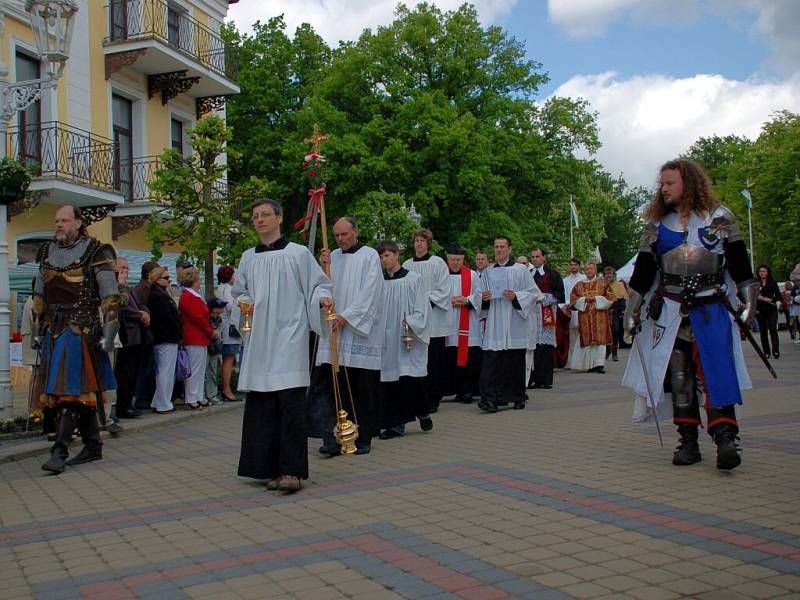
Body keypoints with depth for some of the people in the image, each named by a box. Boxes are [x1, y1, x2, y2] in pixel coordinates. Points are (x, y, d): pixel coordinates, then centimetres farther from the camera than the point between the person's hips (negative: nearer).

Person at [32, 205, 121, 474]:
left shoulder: (96, 253, -4)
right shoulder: (47, 252, 14)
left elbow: (110, 298, -6)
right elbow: (39, 296, 23)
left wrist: (107, 334, -10)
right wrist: (37, 329, 19)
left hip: (80, 332, -6)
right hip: (53, 332, 6)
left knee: (71, 391, -10)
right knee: (82, 392, 11)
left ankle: (60, 452, -10)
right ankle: (93, 446, 20)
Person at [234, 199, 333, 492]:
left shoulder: (298, 253, 2)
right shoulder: (248, 257, 15)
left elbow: (318, 284, 4)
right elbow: (239, 290, 24)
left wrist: (322, 299, -17)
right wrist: (245, 302, 3)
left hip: (289, 335, -4)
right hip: (259, 337, 5)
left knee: (291, 402, -10)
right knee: (261, 403, 3)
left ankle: (292, 470, -6)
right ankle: (271, 467, 11)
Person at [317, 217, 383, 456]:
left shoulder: (369, 256, 0)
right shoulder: (331, 257, 13)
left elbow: (369, 292, -8)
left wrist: (347, 316, -15)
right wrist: (323, 268, -4)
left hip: (361, 333, -3)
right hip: (336, 330, 3)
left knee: (363, 390, 2)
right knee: (337, 388, -2)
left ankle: (363, 439, 12)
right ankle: (334, 438, -2)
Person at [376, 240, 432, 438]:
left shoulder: (413, 279, -2)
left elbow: (422, 308, -4)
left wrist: (410, 322, -18)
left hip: (408, 339, -3)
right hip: (386, 339, 3)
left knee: (410, 377, -6)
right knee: (390, 381, 2)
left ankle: (423, 413, 19)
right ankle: (396, 424, 10)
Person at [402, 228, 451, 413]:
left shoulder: (438, 263, 1)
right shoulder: (407, 265, 11)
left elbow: (443, 290, -3)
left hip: (433, 320, -3)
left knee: (433, 362, -3)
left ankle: (432, 400, 4)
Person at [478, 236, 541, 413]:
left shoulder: (520, 270, 3)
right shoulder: (488, 272, 13)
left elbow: (534, 292, 1)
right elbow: (482, 295, 20)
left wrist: (516, 296, -14)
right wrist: (484, 298, -3)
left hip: (514, 324, -2)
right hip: (494, 324, 2)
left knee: (515, 361, 5)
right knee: (491, 362, -9)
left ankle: (517, 397, 18)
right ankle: (490, 399, -13)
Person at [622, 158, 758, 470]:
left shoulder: (719, 216, 4)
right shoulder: (656, 223, 10)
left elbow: (739, 261, 5)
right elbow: (643, 269, 10)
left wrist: (749, 301, 1)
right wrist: (632, 308, 6)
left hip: (711, 307, -2)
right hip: (670, 309, 3)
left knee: (717, 370, -14)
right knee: (679, 374, 2)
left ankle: (725, 437, -15)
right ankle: (688, 441, 9)